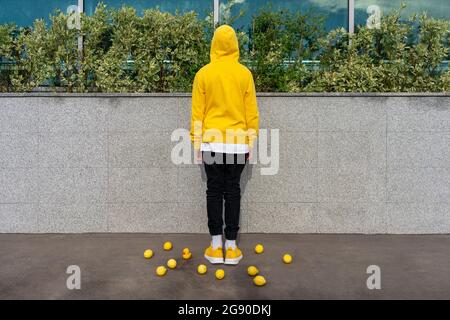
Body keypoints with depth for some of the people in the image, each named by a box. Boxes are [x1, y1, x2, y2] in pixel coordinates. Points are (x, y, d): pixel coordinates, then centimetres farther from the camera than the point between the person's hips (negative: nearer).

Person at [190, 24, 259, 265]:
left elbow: (197, 112, -1)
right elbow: (251, 111, 2)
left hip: (211, 142, 0)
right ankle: (231, 247, 9)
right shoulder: (244, 73, 0)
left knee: (214, 191, 6)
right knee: (233, 192, 6)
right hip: (237, 143, 1)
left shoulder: (203, 74, -2)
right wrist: (251, 142, 10)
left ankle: (215, 247, 9)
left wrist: (196, 143, 6)